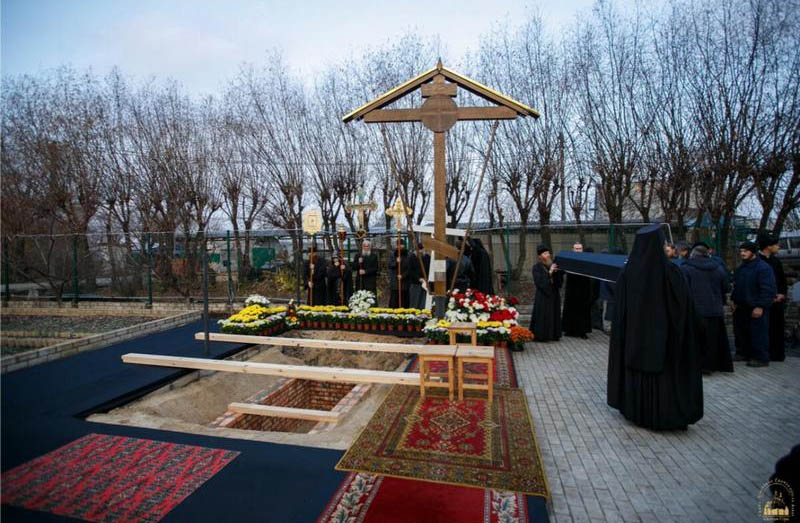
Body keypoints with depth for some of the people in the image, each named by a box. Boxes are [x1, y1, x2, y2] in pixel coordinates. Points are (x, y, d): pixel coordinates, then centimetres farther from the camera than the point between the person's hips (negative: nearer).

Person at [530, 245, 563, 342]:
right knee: (543, 316, -5)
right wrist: (549, 272, -20)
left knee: (554, 315, 8)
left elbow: (560, 280, 12)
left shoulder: (553, 265, 11)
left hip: (554, 294, 6)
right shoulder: (537, 267, -6)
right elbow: (539, 281, -16)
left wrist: (557, 271, -7)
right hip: (543, 295, -6)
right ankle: (541, 335, 2)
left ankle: (553, 334, 16)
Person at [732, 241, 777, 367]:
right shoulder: (740, 268, 13)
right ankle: (743, 353, 26)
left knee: (758, 333, -2)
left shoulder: (763, 268, -13)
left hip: (756, 308, -8)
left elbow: (768, 290, -17)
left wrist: (761, 307, -20)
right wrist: (734, 300, 14)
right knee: (740, 332, 14)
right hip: (741, 307, 8)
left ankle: (761, 358, 8)